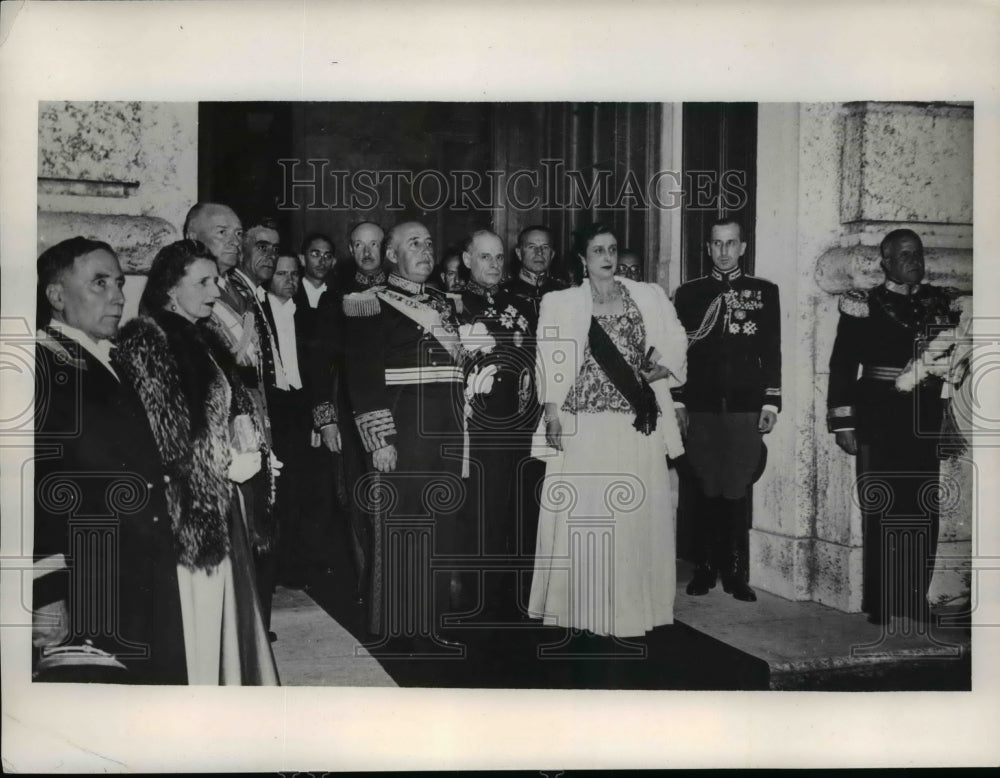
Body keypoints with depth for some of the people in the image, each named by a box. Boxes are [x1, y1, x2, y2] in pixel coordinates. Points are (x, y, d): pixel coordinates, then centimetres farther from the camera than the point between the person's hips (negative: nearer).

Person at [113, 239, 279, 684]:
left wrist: (246, 439, -2)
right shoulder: (146, 341, -12)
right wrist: (228, 462, -11)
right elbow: (164, 434, -18)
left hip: (220, 497, 8)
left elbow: (235, 403, 20)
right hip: (185, 502, -8)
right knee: (194, 610, -1)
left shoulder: (205, 340, 13)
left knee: (220, 602, 15)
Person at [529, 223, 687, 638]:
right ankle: (582, 607, 10)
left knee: (638, 511, 3)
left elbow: (674, 344, 13)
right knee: (582, 512, -1)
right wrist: (552, 413, -9)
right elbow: (550, 362, 1)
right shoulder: (560, 302, 7)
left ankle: (633, 607, 14)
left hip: (638, 423, 2)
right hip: (584, 423, -2)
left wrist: (655, 371, -6)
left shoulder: (648, 295, 13)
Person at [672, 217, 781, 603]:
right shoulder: (689, 293, 11)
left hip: (745, 408, 0)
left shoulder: (765, 291, 10)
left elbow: (773, 351, 8)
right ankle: (705, 569, 12)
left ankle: (736, 573, 7)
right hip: (700, 408, 1)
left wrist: (771, 402, 2)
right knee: (706, 492, 2)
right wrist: (677, 401, 3)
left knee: (736, 493, -2)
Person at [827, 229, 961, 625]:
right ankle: (881, 603, 9)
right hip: (880, 422, -3)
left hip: (926, 424, 4)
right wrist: (844, 422, -8)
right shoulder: (864, 305, -1)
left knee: (924, 511, 4)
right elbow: (843, 365, -4)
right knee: (882, 509, 1)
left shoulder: (941, 303, 11)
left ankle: (916, 599, 14)